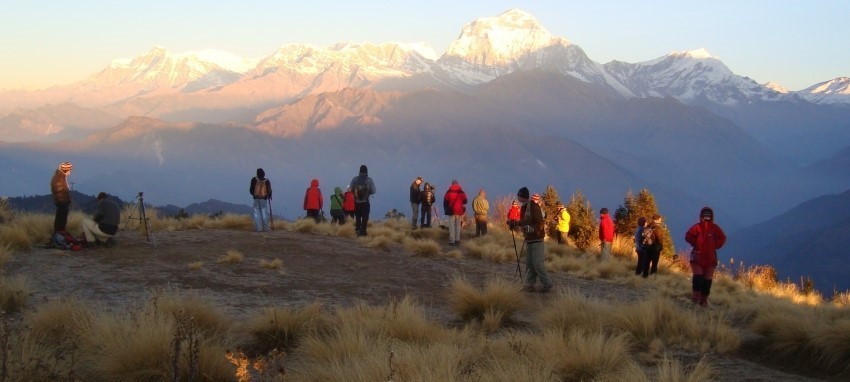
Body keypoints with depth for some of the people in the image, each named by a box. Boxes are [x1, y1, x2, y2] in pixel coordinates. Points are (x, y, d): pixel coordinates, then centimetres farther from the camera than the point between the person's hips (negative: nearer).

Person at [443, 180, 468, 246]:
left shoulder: (448, 192, -1)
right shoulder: (462, 192, 4)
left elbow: (445, 202, 2)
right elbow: (465, 202, 10)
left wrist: (446, 210, 12)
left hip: (451, 211, -2)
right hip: (459, 211, 2)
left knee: (451, 226, -1)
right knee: (458, 226, 11)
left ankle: (452, 241, -6)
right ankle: (457, 240, 10)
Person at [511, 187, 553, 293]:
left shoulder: (534, 207, -17)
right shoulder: (523, 207, 9)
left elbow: (540, 224, -21)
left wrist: (530, 228, -33)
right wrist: (514, 223, 1)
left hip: (536, 239, -9)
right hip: (528, 239, 9)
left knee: (537, 263, -8)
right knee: (529, 263, 10)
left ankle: (547, 284, 1)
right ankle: (530, 285, 16)